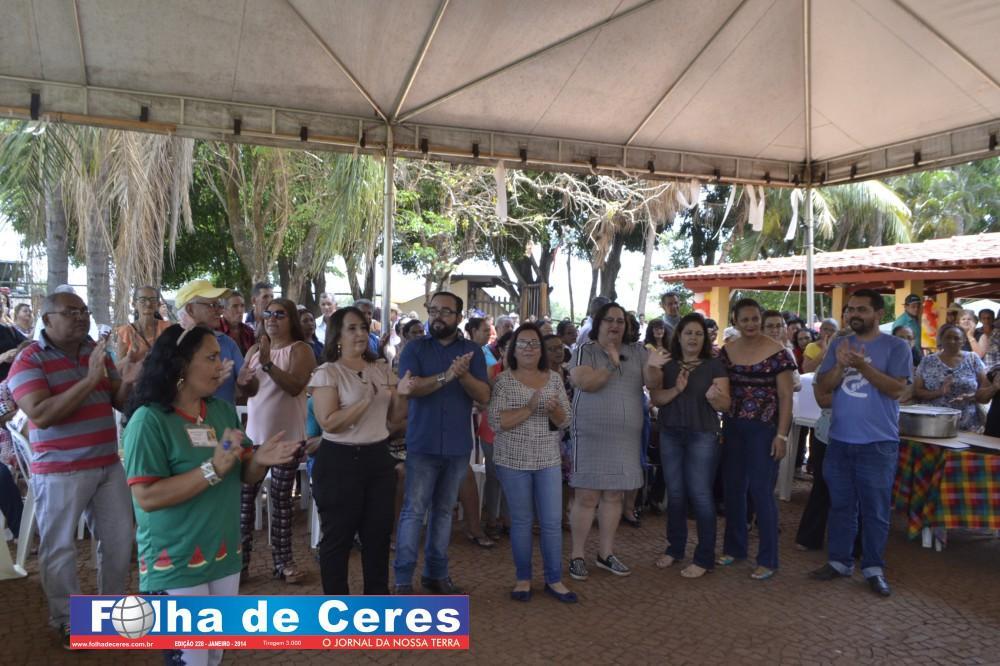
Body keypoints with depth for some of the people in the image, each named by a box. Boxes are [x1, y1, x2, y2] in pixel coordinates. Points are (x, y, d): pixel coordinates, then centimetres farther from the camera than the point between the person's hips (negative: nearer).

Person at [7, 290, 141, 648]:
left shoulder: (97, 350, 5)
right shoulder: (29, 359, -12)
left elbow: (119, 402, 7)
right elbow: (40, 415, -24)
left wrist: (127, 382, -16)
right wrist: (89, 380, -30)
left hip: (108, 464, 6)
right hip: (59, 471, -6)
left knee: (119, 539, 15)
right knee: (59, 547, 7)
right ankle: (67, 620, 25)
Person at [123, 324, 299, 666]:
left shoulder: (224, 411, 3)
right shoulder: (149, 420, -16)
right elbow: (146, 496, -24)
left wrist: (259, 461, -12)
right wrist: (213, 469, -28)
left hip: (224, 555, 7)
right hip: (176, 565, -6)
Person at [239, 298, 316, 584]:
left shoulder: (300, 350, -7)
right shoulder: (254, 349, 9)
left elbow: (295, 386, -23)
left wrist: (268, 364, -35)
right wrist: (243, 380, -11)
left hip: (287, 436, -4)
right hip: (253, 434, 4)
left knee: (281, 498, 5)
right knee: (244, 496, 5)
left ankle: (283, 560, 15)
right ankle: (241, 559, 16)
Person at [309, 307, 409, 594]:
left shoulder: (382, 368, 8)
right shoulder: (327, 372, -9)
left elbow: (395, 415, 10)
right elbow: (329, 422, -19)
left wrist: (403, 394, -9)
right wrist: (368, 399, -23)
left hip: (378, 457, 6)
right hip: (340, 461, -5)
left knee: (379, 532, 15)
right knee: (338, 536, 6)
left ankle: (377, 598, 32)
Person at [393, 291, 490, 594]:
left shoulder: (473, 351, 5)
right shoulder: (415, 348, 0)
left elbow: (484, 396, -4)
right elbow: (409, 387, -16)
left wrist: (463, 375, -23)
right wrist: (446, 376, -28)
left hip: (458, 445, 3)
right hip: (423, 443, -2)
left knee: (443, 510, 13)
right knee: (414, 510, -2)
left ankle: (436, 573, 23)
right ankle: (403, 579, 6)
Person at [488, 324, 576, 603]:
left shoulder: (554, 378, 5)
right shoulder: (504, 380, -5)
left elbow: (564, 422, 4)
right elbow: (496, 422, -14)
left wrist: (554, 410, -18)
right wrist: (529, 408, -23)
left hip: (548, 460, 3)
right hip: (514, 461, -3)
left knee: (552, 522, 5)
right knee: (521, 521, 7)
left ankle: (554, 580, 19)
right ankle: (523, 579, 21)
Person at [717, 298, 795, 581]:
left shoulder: (778, 352, -9)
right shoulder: (727, 351, 5)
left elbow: (785, 396, -8)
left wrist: (782, 435, -13)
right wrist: (719, 427, 5)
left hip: (763, 429, -5)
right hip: (732, 427, 5)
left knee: (761, 491, -2)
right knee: (733, 489, 12)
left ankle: (768, 559, 12)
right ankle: (734, 547, 29)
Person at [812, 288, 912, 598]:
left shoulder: (896, 346, -4)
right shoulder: (838, 345, 7)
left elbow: (897, 388, -15)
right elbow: (822, 386, 1)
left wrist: (862, 366, -24)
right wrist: (840, 366, -17)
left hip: (878, 443, -4)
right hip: (839, 440, 4)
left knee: (875, 510, 5)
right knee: (840, 505, 13)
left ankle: (873, 568, 18)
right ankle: (839, 560, 25)